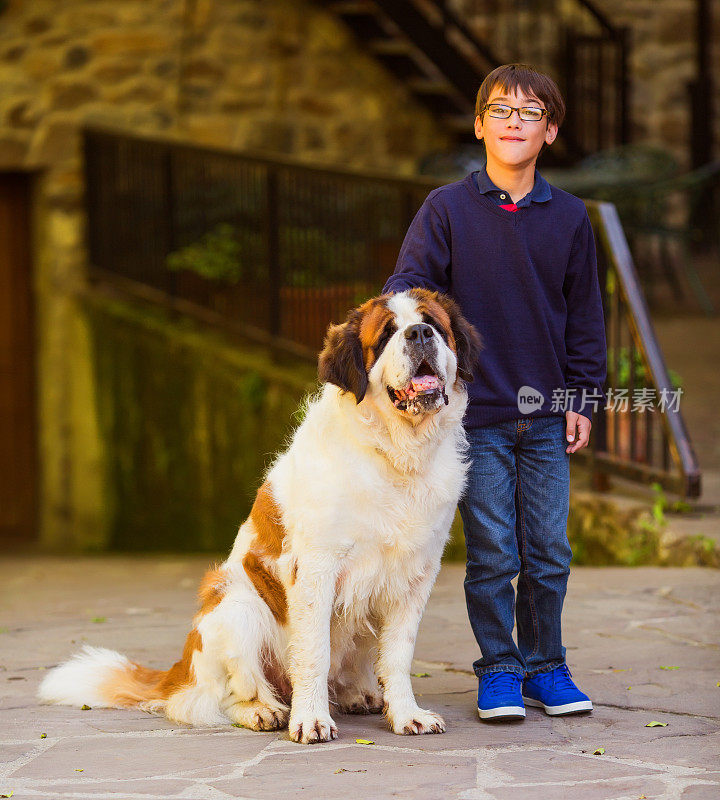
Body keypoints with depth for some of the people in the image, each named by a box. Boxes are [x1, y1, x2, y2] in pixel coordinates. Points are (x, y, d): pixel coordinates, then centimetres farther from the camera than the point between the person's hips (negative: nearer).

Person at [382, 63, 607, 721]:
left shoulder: (569, 217, 6)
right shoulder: (447, 209, -1)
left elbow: (584, 317, 11)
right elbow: (409, 284, -7)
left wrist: (583, 398, 8)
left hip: (547, 417, 2)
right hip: (477, 415, -2)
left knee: (549, 553, 4)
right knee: (492, 554, 0)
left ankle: (545, 666, 19)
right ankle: (498, 670, 13)